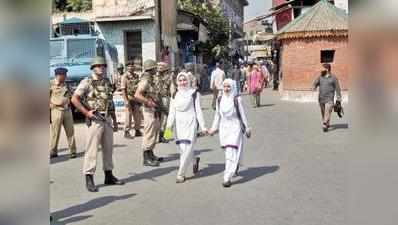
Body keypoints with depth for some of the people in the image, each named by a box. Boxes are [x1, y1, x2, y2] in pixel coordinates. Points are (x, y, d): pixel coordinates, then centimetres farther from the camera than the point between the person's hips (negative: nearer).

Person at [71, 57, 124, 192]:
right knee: (92, 149, -5)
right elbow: (74, 99, -11)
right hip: (95, 120, -6)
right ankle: (89, 179, 0)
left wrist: (114, 120, 17)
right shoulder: (87, 82, -5)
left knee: (108, 148, 11)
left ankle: (109, 176, 22)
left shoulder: (107, 82, 14)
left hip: (107, 119, 7)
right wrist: (86, 112, -17)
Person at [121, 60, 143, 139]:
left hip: (136, 98, 6)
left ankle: (137, 131, 20)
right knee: (128, 115, -2)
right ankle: (127, 132, 6)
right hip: (129, 98, -6)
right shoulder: (125, 76, -7)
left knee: (137, 116, 9)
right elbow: (123, 89, -12)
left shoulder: (136, 76, 11)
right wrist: (126, 100, -19)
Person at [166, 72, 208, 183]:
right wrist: (169, 124, -4)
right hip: (179, 124, 3)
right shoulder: (175, 94, 10)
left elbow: (198, 110, 2)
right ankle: (195, 160, 33)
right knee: (182, 148, 1)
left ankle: (181, 174, -2)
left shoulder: (194, 93, 1)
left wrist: (202, 126, -1)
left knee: (187, 148, -10)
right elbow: (172, 111, 8)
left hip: (190, 123, -3)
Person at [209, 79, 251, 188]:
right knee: (228, 151, 16)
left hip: (235, 128, -5)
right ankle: (235, 165, 47)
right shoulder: (220, 99, 4)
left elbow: (242, 114, -4)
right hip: (224, 128, 5)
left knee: (231, 153, -11)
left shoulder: (237, 99, -10)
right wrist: (213, 128, 14)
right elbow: (217, 115, 13)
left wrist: (247, 128, 0)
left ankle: (227, 178, -11)